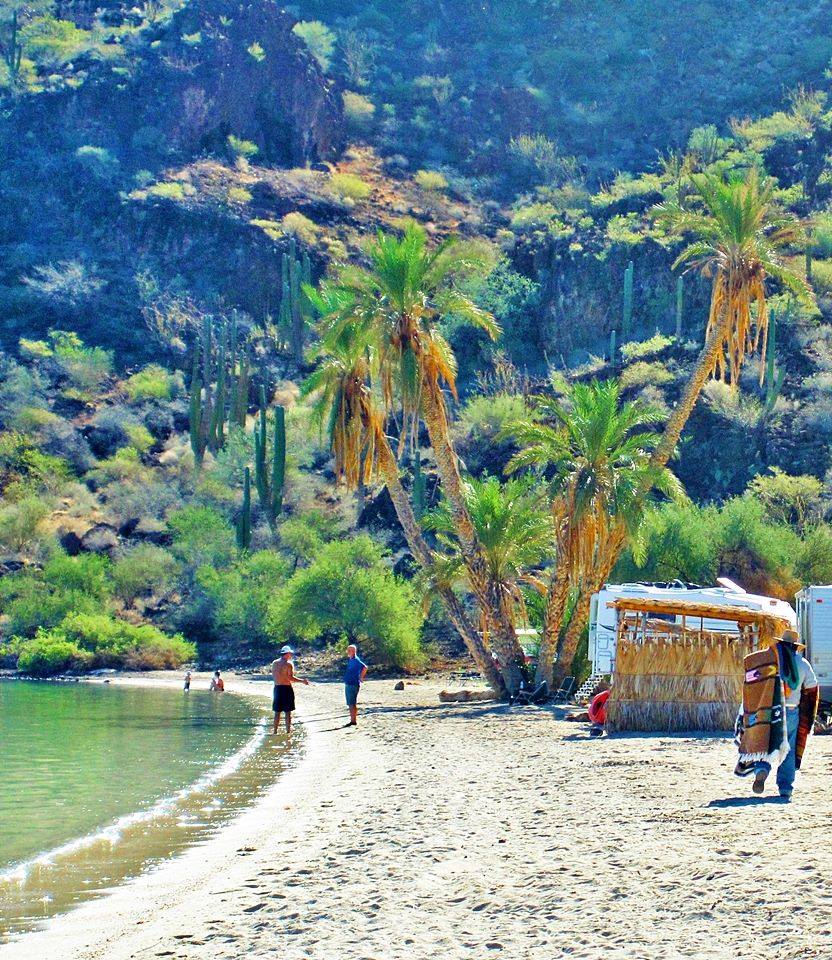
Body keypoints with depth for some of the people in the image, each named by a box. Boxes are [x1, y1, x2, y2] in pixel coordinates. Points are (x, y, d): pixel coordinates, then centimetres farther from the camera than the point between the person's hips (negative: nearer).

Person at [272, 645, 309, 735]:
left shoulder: (275, 663, 6)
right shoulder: (288, 664, -11)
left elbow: (273, 676, 12)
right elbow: (291, 678, -17)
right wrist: (302, 681, -9)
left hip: (277, 688, 5)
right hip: (287, 688, -5)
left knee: (277, 711, 11)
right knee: (287, 712, 2)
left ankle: (275, 730, 13)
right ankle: (288, 730, 4)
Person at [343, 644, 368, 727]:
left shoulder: (355, 660, -15)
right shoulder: (350, 660, 15)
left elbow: (364, 667, -28)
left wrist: (360, 678, -20)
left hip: (353, 685, -10)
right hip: (348, 684, 10)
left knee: (352, 704, -9)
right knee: (350, 704, 13)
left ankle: (354, 721, -7)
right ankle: (352, 720, 18)